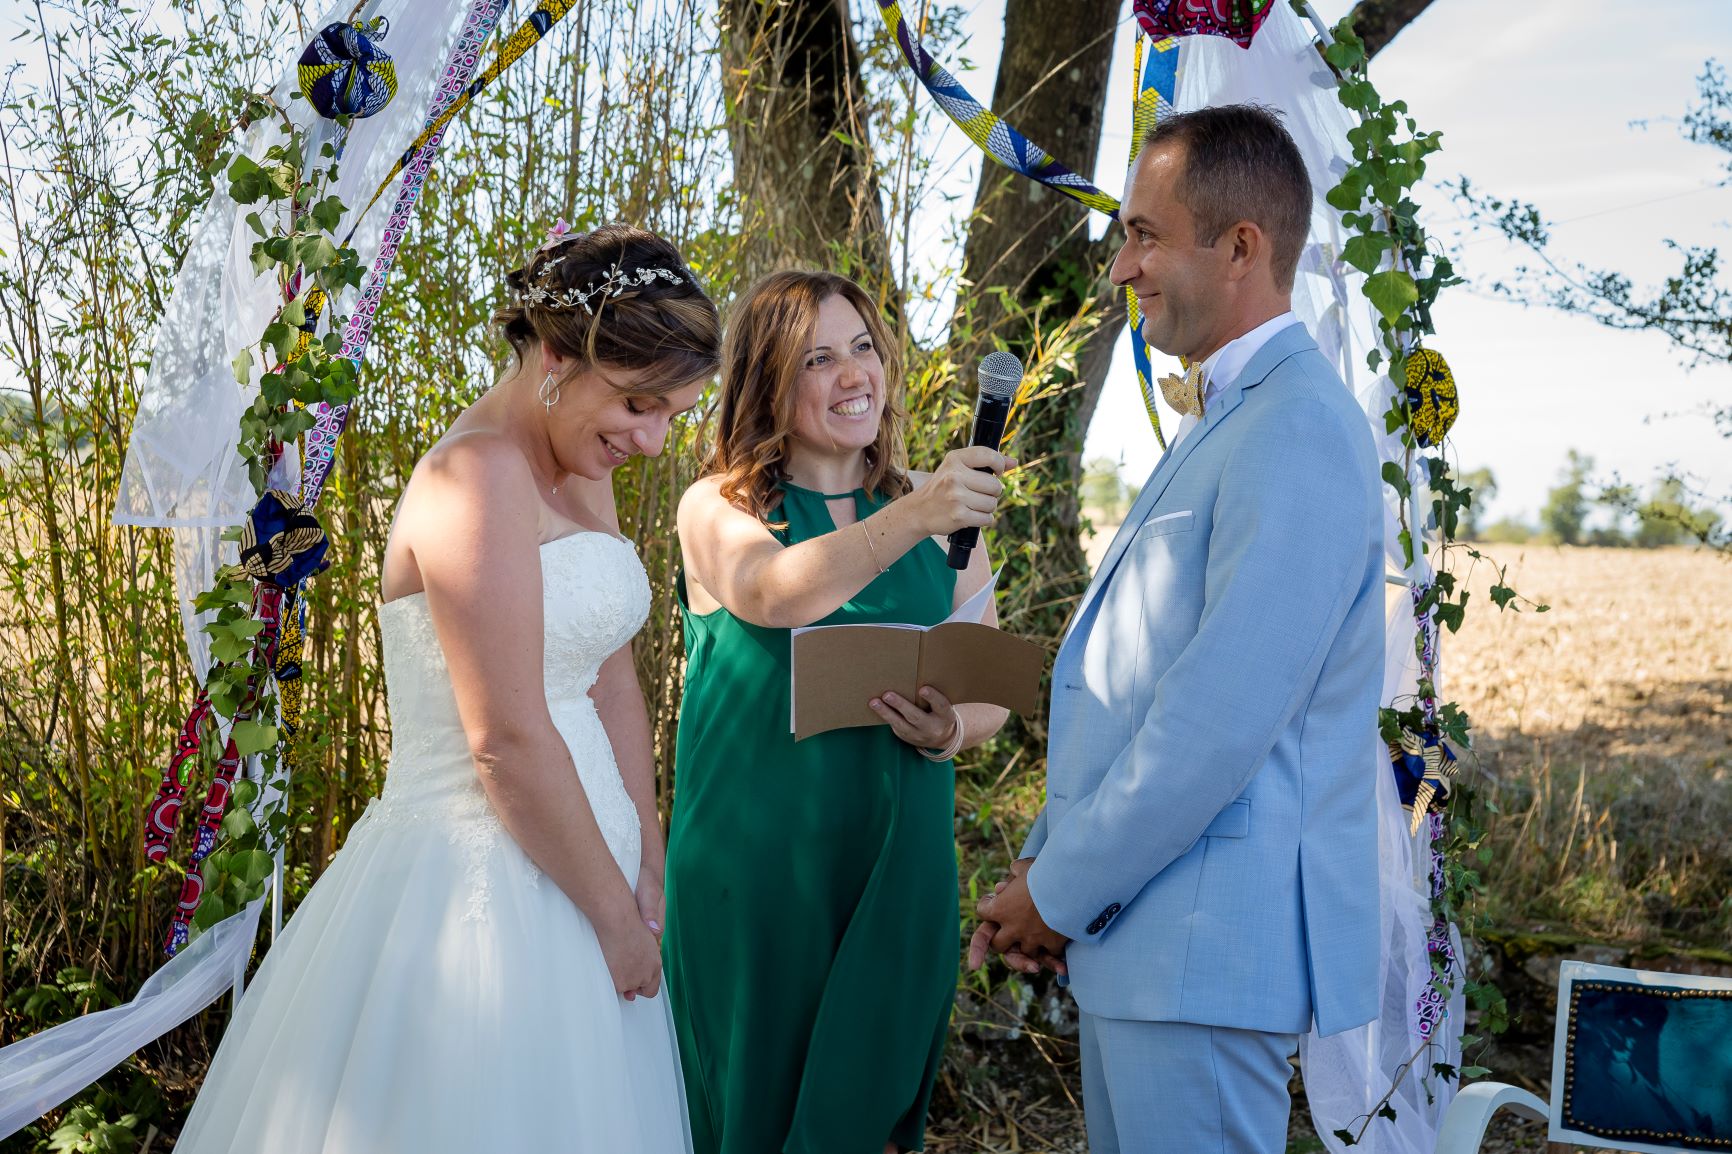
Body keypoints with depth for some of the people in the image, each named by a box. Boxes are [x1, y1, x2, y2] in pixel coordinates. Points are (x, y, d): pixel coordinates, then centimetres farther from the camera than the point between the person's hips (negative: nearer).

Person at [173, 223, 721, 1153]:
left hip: (573, 858, 9)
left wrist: (648, 872, 7)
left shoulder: (582, 475, 8)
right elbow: (508, 742, -23)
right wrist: (616, 916, -12)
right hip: (484, 883, -9)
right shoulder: (479, 474, -21)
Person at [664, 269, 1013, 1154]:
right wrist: (914, 519, -38)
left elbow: (990, 689, 10)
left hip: (898, 870, 3)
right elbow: (771, 592, -25)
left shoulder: (935, 509, 8)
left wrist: (950, 732, -12)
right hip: (751, 871, -3)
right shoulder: (719, 508, -2)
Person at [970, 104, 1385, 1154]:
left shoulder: (1298, 428, -18)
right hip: (1138, 922, 10)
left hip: (1211, 942, -10)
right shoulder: (1223, 420, 16)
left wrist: (1062, 891, -13)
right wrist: (1052, 862, 11)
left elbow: (1223, 715, -23)